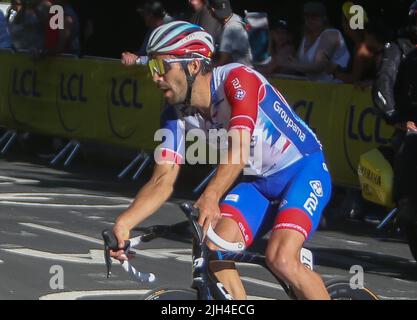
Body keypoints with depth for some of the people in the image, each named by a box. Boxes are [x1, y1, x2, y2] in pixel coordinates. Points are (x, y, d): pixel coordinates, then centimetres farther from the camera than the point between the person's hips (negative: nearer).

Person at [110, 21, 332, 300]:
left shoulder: (237, 79, -25)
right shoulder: (177, 115, -7)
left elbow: (239, 149, -38)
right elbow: (163, 180, -14)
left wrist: (210, 197, -54)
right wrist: (123, 223, -31)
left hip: (304, 170, -6)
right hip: (259, 182, 7)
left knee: (281, 259, -27)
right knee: (214, 251, -16)